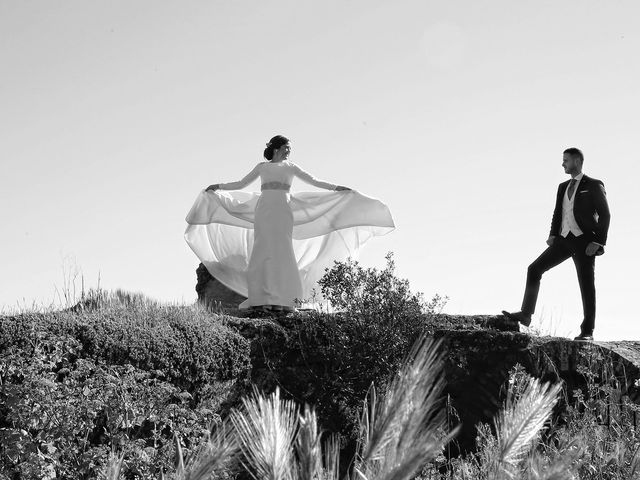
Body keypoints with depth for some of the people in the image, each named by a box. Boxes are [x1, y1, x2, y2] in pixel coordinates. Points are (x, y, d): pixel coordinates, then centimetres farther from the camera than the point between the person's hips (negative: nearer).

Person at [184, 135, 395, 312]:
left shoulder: (290, 167, 20)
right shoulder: (262, 167, 21)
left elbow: (313, 181, 14)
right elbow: (241, 184, 21)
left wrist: (335, 188, 2)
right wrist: (219, 187, 11)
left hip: (283, 210, 0)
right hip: (263, 210, 1)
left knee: (282, 251, -12)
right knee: (263, 252, -9)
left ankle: (282, 299, -15)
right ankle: (262, 299, -12)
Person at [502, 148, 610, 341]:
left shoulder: (594, 186, -1)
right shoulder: (563, 187, 18)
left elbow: (604, 215, -4)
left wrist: (598, 242, -13)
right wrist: (552, 235, 3)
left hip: (584, 241, -6)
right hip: (564, 239, 6)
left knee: (587, 286, -4)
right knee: (534, 269, -4)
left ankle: (587, 331, 4)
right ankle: (526, 315, -2)